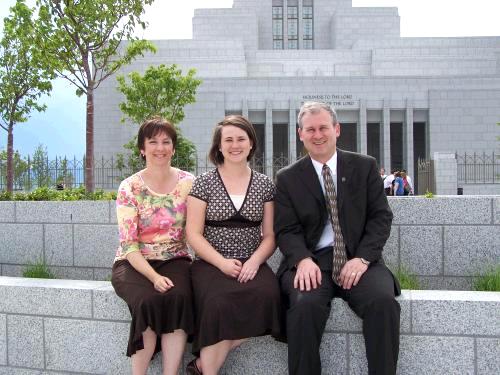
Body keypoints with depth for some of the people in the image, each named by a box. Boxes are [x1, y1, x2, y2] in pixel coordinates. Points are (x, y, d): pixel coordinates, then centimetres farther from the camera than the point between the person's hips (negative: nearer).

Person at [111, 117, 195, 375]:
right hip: (135, 263, -1)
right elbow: (128, 244, -8)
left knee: (178, 298, -31)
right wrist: (154, 276, -22)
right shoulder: (130, 188, -4)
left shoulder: (188, 183, 2)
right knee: (150, 300, -32)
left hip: (174, 260, 1)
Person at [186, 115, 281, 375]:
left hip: (252, 265, 2)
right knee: (219, 303, -34)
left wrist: (254, 262, -10)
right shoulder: (204, 183, 4)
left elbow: (270, 235, 10)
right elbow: (193, 234, 0)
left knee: (267, 294, -31)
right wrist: (222, 263, -14)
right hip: (211, 264, -2)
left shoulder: (265, 185, 11)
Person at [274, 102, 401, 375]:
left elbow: (381, 217, 5)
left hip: (358, 259, 1)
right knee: (305, 303, -31)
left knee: (383, 301, -29)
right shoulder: (287, 178, 10)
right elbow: (286, 230, 3)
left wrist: (362, 258, -11)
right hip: (312, 260, 0)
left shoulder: (365, 167, 11)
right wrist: (303, 259, -18)